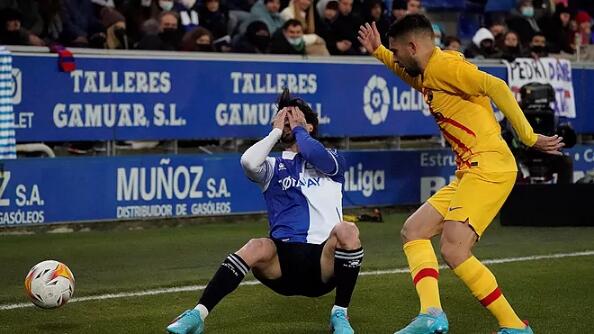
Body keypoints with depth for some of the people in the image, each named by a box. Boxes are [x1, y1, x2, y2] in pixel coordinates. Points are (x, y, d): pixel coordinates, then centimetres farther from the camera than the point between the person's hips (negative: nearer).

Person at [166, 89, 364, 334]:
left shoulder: (332, 161, 16)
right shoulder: (273, 167, 18)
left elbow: (319, 157, -11)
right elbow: (248, 162, -7)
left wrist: (298, 130, 7)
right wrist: (276, 131, 8)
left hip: (324, 260, -1)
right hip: (284, 259, 1)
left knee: (346, 231, -33)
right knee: (258, 247, -34)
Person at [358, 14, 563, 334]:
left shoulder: (445, 65, -9)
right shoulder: (427, 75, 21)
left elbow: (496, 87, -20)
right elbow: (408, 73, 48)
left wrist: (529, 138, -19)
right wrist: (377, 51, 38)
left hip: (489, 166, -11)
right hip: (468, 173, 11)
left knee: (454, 251, -19)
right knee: (413, 231, 7)